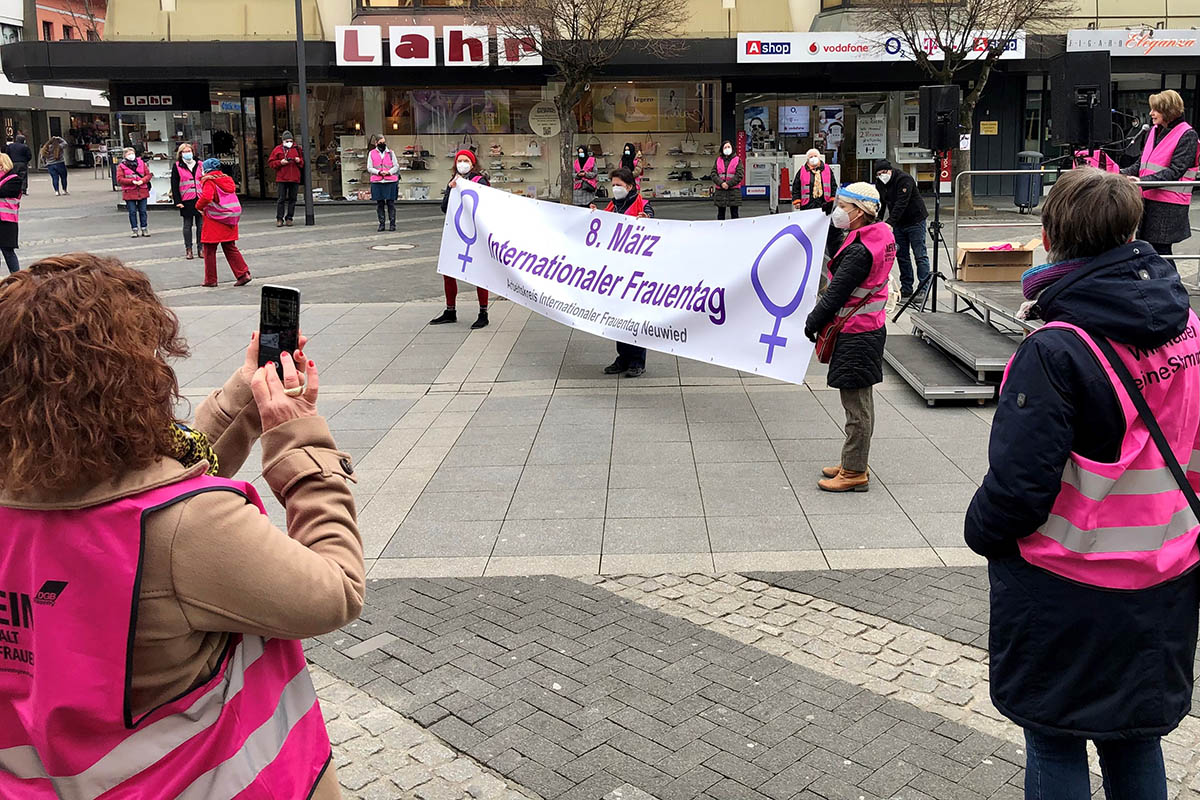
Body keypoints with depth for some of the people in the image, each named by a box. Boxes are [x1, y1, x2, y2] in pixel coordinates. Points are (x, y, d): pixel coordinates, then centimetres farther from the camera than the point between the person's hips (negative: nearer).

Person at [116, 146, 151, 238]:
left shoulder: (141, 163, 9)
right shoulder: (121, 166, 0)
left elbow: (148, 174, 7)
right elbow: (119, 179, -6)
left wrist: (142, 181, -13)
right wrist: (132, 181, -17)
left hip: (142, 192, 2)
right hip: (129, 192, -2)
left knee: (142, 211, 6)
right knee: (132, 212, 1)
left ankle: (144, 229, 14)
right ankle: (134, 230, 8)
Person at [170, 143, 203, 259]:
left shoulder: (199, 164, 11)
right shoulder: (177, 166, 2)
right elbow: (174, 185, 0)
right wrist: (177, 201, -8)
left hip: (200, 198, 2)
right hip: (186, 200, -2)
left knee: (201, 224, 4)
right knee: (187, 225, 3)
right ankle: (188, 250, 7)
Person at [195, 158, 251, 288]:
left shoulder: (208, 181, -11)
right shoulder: (228, 179, 10)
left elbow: (206, 197, -25)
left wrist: (199, 206, -7)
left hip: (214, 221, -6)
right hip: (230, 219, 6)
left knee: (209, 250, 5)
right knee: (230, 248, 12)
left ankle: (210, 280, 9)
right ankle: (243, 274, 2)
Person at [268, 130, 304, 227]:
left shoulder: (297, 149, 10)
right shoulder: (277, 149, 5)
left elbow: (303, 162, 17)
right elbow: (270, 162, 5)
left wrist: (299, 161, -5)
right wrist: (280, 162, -10)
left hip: (294, 179, 2)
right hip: (281, 179, -2)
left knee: (292, 199, 3)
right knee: (281, 199, -3)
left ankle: (289, 218, 11)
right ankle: (279, 219, 2)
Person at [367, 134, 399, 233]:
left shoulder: (390, 152, 8)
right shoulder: (372, 153, 8)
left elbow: (396, 166, 7)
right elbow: (369, 168, 5)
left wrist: (389, 172, -11)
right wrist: (379, 172, -12)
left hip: (390, 181, 0)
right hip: (377, 182, 0)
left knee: (391, 202, -1)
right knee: (379, 203, 2)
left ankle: (392, 223, 4)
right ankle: (381, 223, 9)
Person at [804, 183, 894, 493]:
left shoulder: (859, 251, -23)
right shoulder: (882, 235, 7)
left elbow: (836, 293, -17)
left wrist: (812, 323, -7)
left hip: (856, 334, -10)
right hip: (869, 327, 10)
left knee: (857, 405, -1)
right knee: (858, 402, 19)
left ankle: (854, 472, 8)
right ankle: (854, 463, 31)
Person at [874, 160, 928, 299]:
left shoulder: (904, 179, -20)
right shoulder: (879, 183, 2)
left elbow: (901, 203, -29)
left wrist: (890, 222, -37)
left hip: (915, 220, -7)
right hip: (898, 223, 7)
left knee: (920, 255, -5)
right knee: (902, 256, 8)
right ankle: (906, 289, 15)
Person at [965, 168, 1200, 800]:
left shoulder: (1055, 353, -24)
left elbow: (1019, 483, -23)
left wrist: (982, 530, -3)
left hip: (1067, 597, -7)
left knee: (1055, 746, 11)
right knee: (1135, 738, 23)